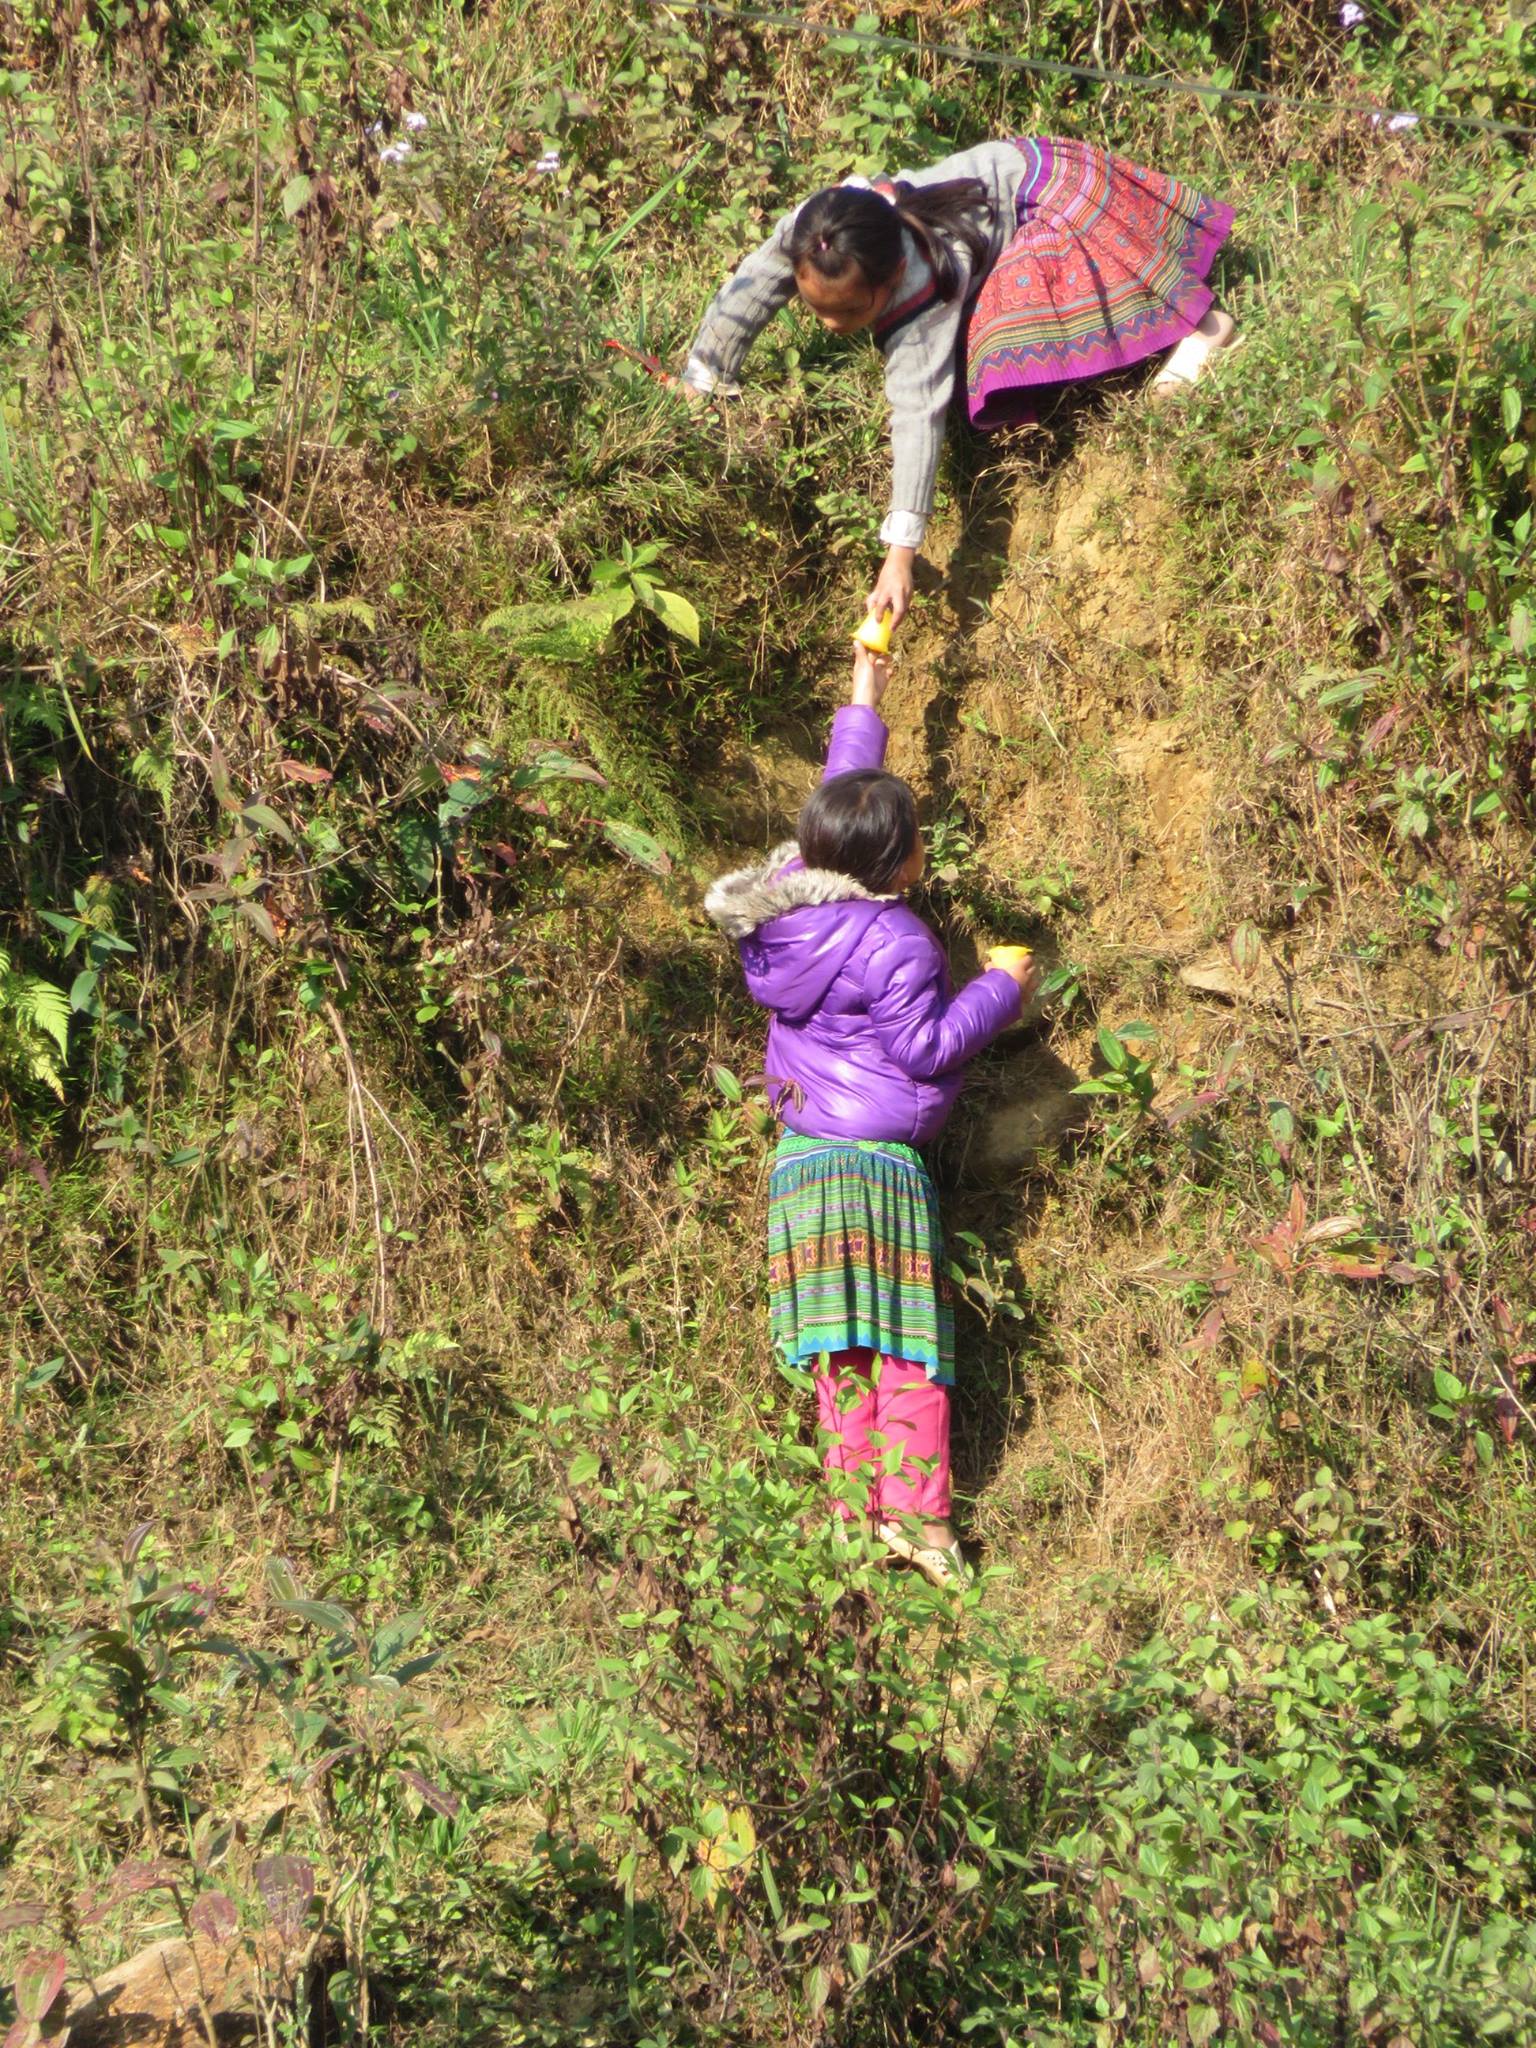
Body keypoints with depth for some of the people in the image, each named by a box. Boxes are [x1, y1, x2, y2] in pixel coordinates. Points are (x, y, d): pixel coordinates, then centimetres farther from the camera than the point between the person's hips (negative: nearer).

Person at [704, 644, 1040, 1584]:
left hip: (807, 1155, 8)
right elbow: (924, 1047, -17)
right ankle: (915, 1513, 4)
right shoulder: (892, 942, -19)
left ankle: (860, 1509, 12)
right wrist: (1000, 990, -4)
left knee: (845, 1349, 9)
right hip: (876, 1162, -8)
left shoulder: (796, 891, 3)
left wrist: (865, 697, 26)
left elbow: (837, 801, 18)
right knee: (909, 1344, 1)